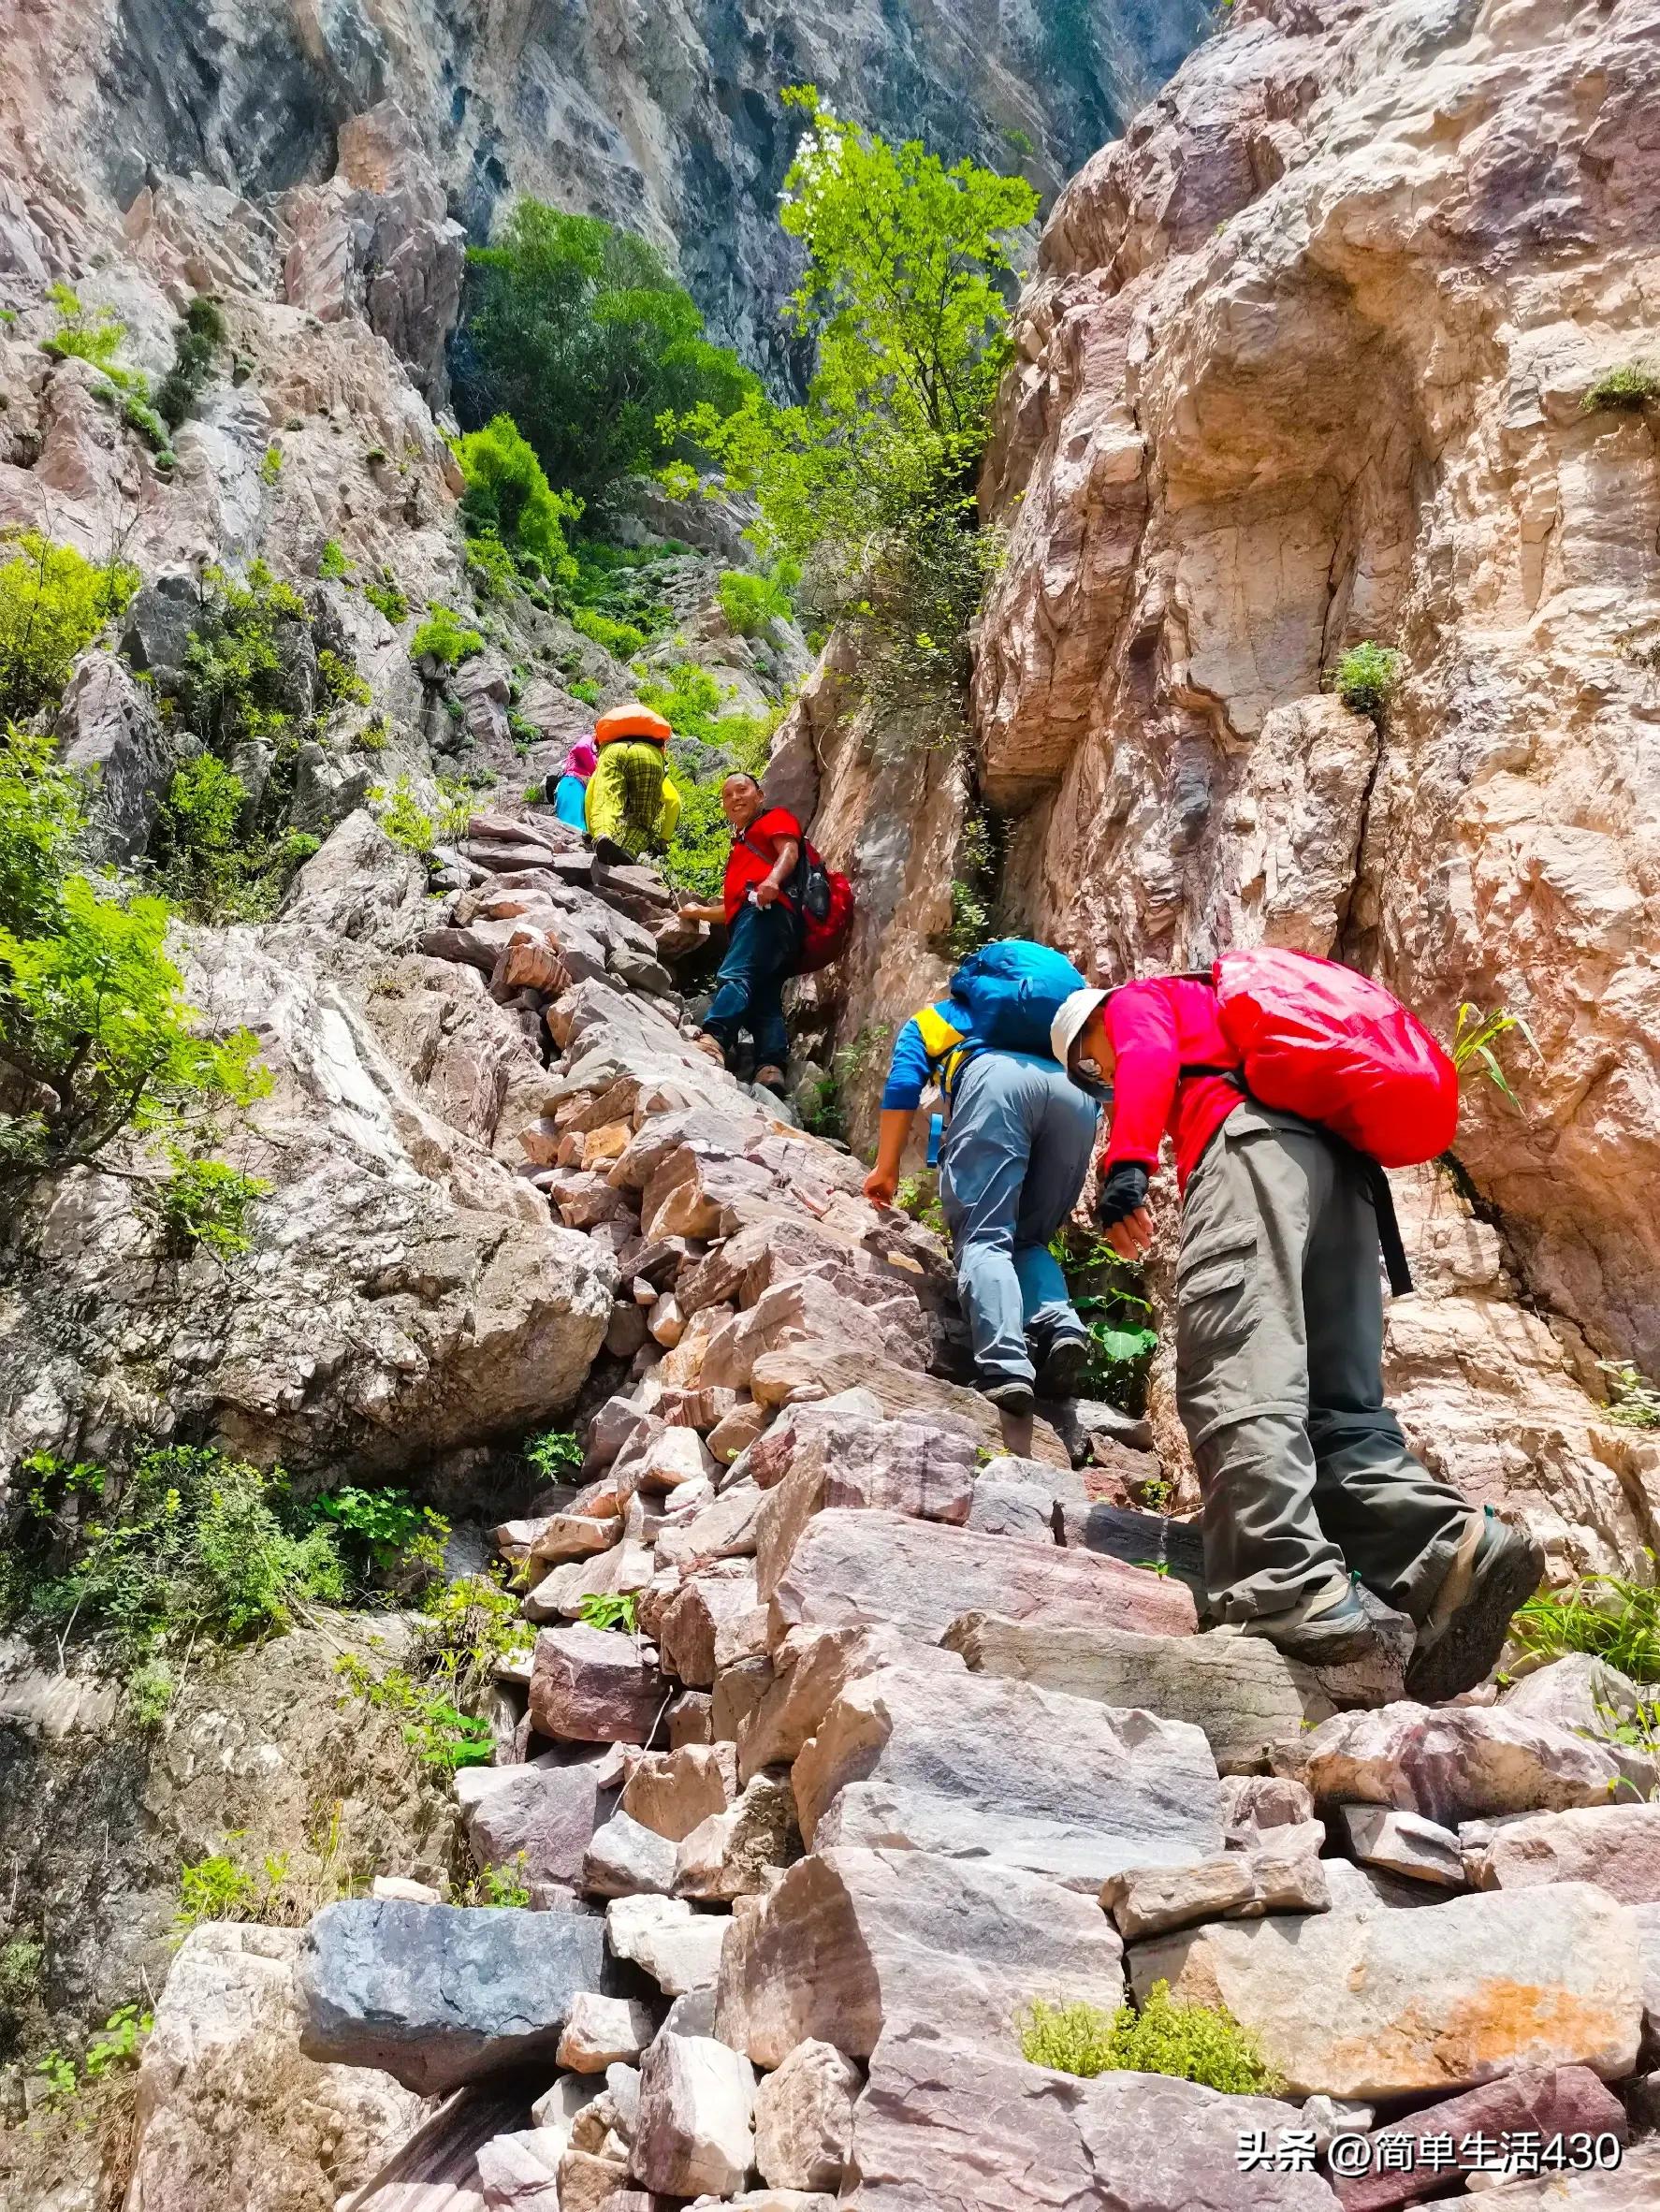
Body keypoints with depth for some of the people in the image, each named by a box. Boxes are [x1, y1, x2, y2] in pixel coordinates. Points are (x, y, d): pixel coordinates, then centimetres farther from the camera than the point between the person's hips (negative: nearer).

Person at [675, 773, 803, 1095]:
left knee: (734, 976, -30)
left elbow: (789, 851, -4)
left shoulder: (775, 818, 19)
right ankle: (772, 1067, -29)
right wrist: (701, 912, 44)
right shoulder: (740, 846, 43)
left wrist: (773, 878, -23)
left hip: (767, 908, -9)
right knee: (763, 1001, -13)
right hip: (746, 919, 9)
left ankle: (714, 1039, -49)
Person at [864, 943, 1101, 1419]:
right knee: (1027, 1240, 15)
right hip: (1076, 1091, 4)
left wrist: (886, 1170, 16)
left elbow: (903, 1085, 15)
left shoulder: (929, 1020, 35)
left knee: (984, 1237, -7)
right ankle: (1061, 1327, -14)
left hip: (996, 1078, -4)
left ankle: (1006, 1369, -30)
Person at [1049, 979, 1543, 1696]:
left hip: (1258, 1140, -8)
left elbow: (1150, 1058, -2)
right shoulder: (1225, 1023, 45)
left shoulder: (1137, 1000, 23)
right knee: (1339, 1402, -2)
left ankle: (1291, 1592, -39)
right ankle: (1452, 1548, -25)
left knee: (1234, 1379, -22)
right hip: (1340, 1159, 8)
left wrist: (1126, 1165, -16)